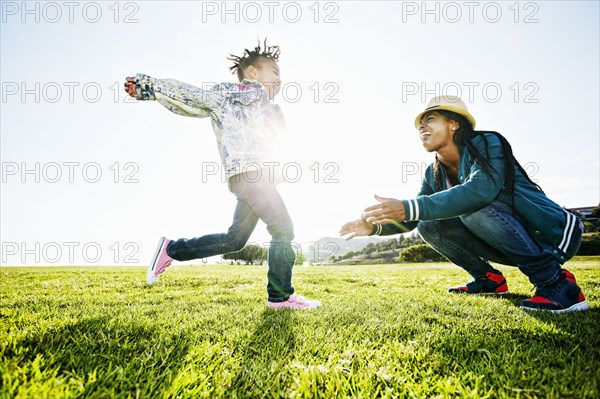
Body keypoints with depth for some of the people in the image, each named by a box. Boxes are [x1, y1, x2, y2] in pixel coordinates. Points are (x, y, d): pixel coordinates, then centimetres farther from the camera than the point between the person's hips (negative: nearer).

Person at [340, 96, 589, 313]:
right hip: (509, 242, 7)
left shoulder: (487, 143, -19)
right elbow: (411, 219, 2)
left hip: (554, 234, -6)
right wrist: (374, 226, -17)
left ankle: (555, 282, -21)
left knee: (474, 206, -32)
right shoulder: (435, 174, 1)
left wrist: (408, 208, -46)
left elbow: (480, 190, -40)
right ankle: (488, 279, 8)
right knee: (429, 225, -7)